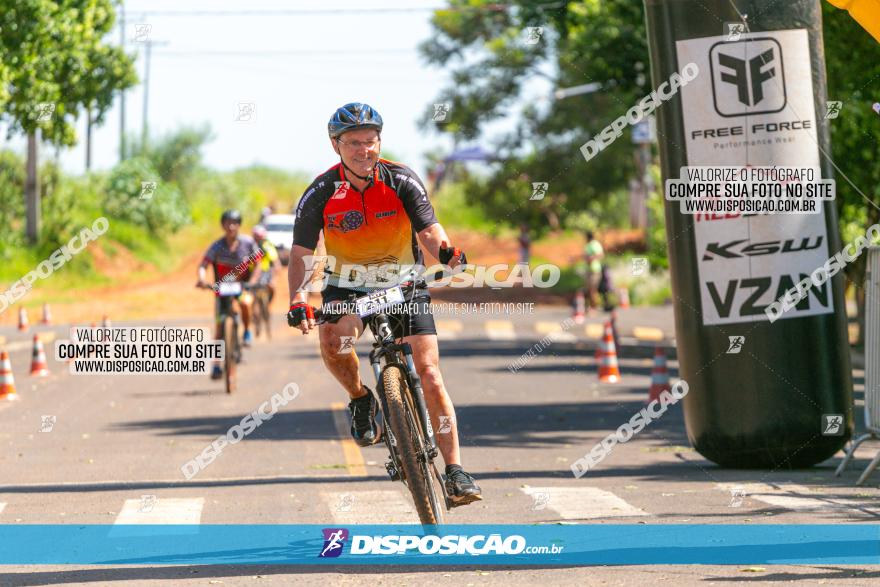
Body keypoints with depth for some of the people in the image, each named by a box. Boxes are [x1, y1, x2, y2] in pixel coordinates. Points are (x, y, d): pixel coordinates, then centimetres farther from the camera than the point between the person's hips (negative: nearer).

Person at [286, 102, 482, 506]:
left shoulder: (401, 181, -13)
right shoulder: (322, 193, -13)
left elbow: (428, 228, -20)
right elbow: (300, 253, -10)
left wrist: (445, 251, -44)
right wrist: (298, 301, -27)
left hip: (403, 284, 0)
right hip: (348, 286, 0)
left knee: (429, 374, -11)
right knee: (333, 338, -33)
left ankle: (455, 471, -6)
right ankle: (361, 400, -3)